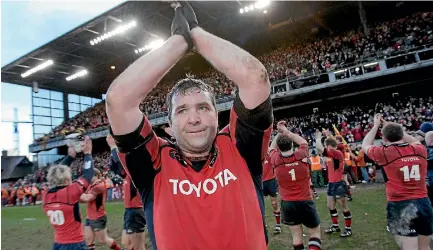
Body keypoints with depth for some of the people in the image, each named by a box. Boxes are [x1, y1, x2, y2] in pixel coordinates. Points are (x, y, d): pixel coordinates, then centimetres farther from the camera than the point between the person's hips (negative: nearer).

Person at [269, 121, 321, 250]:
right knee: (315, 232, 14)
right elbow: (303, 142, 11)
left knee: (296, 235, 10)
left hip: (287, 203, 1)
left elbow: (271, 148, 13)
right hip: (305, 201, -1)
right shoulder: (302, 155, -11)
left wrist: (279, 133, 13)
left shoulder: (276, 160, -10)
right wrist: (286, 131, 12)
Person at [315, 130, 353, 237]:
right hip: (331, 183, 10)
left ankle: (348, 229, 16)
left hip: (339, 184, -9)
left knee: (344, 207, 3)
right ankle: (335, 226, 30)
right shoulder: (331, 154, 9)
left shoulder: (338, 153, -19)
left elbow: (319, 149, -28)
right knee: (330, 206, 16)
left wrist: (318, 137, -13)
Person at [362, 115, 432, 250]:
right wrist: (394, 127, 30)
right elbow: (414, 141, 28)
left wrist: (376, 125, 20)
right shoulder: (419, 149, 2)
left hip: (400, 205, -5)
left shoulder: (384, 153, -9)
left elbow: (365, 145, 11)